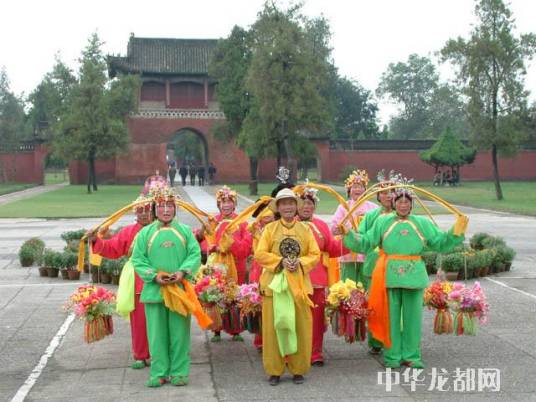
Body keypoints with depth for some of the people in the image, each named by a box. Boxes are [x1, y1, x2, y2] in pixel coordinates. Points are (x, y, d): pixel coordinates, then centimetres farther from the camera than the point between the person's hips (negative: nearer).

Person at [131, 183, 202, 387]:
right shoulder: (145, 233, 5)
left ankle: (179, 372, 13)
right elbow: (138, 260, 1)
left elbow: (195, 255, 1)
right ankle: (159, 373, 12)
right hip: (154, 290, 0)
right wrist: (154, 276, -12)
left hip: (180, 290, 0)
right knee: (157, 334, 3)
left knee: (179, 333, 4)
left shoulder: (185, 230, 7)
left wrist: (182, 272, -15)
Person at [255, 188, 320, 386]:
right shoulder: (270, 228, 4)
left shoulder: (305, 229, 9)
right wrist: (281, 261, -13)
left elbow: (315, 255, 7)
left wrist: (300, 262, -10)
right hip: (274, 283, -1)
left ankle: (298, 369, 15)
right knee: (273, 327, 0)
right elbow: (260, 254, -3)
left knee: (301, 327, 2)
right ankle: (274, 370, 11)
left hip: (299, 283, 1)